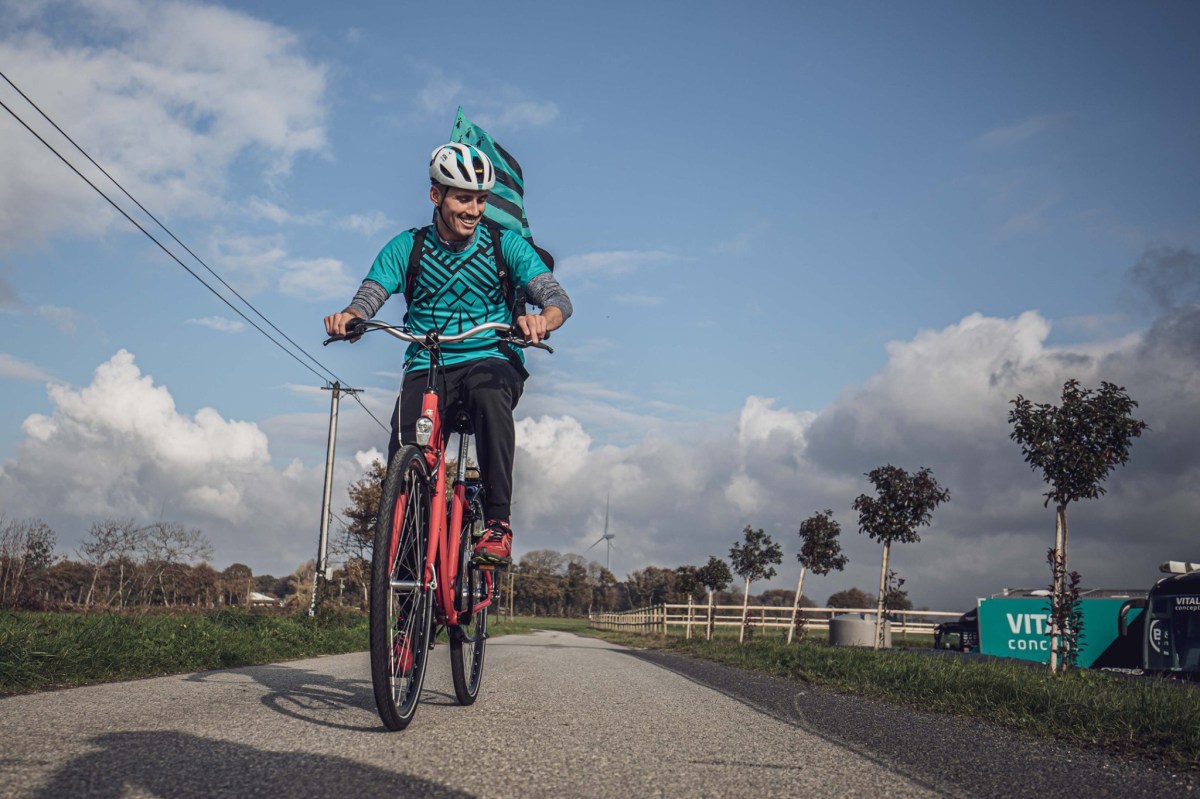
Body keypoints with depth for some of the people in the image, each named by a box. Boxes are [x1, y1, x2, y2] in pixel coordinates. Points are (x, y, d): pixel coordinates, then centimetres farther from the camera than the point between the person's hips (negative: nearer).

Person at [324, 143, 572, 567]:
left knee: (490, 397, -37)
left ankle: (498, 523, -30)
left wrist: (542, 319, -34)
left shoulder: (506, 244, 2)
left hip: (491, 360, -1)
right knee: (404, 451, -26)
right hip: (427, 366, 1)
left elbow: (557, 296, -8)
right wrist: (347, 316, -28)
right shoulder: (406, 248, 5)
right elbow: (369, 296, -3)